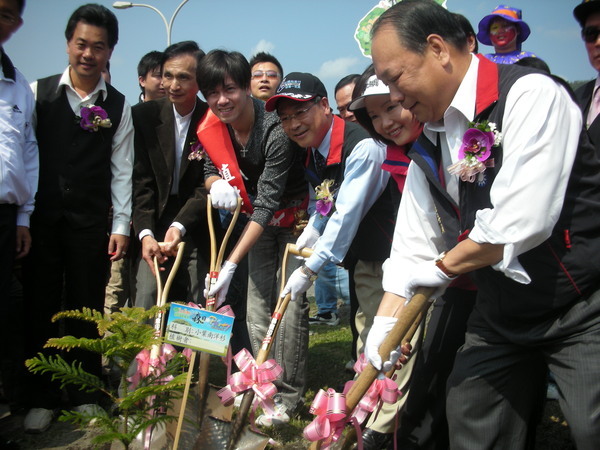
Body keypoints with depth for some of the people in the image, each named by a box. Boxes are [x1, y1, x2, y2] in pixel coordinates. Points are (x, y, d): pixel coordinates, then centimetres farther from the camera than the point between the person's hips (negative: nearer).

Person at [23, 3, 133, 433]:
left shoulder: (118, 106, 5)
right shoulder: (39, 92, 3)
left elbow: (121, 169, 5)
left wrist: (121, 226, 0)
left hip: (91, 222, 0)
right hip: (42, 218, 0)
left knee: (87, 309, 7)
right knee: (42, 307, 6)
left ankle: (85, 396, 20)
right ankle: (42, 398, 18)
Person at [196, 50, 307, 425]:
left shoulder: (276, 130, -32)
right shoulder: (212, 128, -13)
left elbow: (268, 203, -33)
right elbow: (211, 169, 5)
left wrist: (230, 264, -36)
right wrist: (217, 184, -23)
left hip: (294, 220, -6)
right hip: (259, 222, 6)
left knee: (290, 305, -9)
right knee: (256, 306, 5)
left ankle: (288, 397, 3)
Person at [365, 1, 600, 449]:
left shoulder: (530, 94, -18)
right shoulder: (428, 146, 6)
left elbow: (519, 224, -27)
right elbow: (412, 248, 6)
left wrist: (442, 267, -12)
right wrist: (384, 324, -2)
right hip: (500, 315, 7)